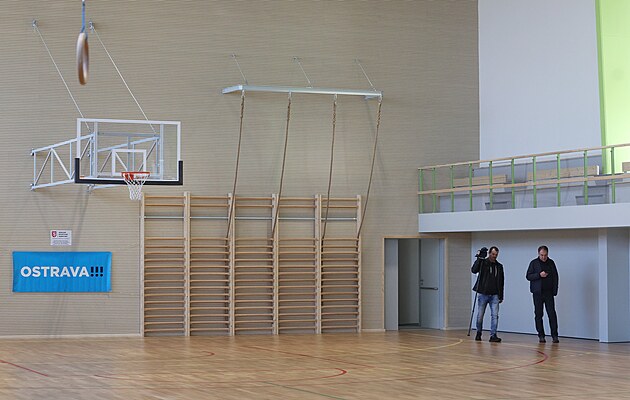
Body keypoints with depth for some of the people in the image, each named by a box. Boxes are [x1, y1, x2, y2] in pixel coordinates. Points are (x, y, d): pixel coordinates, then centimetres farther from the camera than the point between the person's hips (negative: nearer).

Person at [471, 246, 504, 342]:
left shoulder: (499, 266, 10)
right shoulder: (482, 263, 0)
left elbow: (501, 282, 15)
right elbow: (474, 270, -18)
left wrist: (501, 296, 11)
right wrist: (479, 258, -23)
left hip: (494, 295, 2)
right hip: (482, 294, -2)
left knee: (495, 315, -8)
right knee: (480, 315, 5)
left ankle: (493, 335, -7)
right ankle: (478, 333, 24)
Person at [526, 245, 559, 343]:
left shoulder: (551, 263, 8)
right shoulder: (534, 263, 2)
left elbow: (555, 277, 11)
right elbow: (528, 276, -1)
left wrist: (555, 291, 2)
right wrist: (539, 275, -16)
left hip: (549, 293, 1)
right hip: (537, 293, -1)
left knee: (552, 314, -6)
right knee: (538, 315, 2)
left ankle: (554, 335, -4)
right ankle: (541, 336, 9)